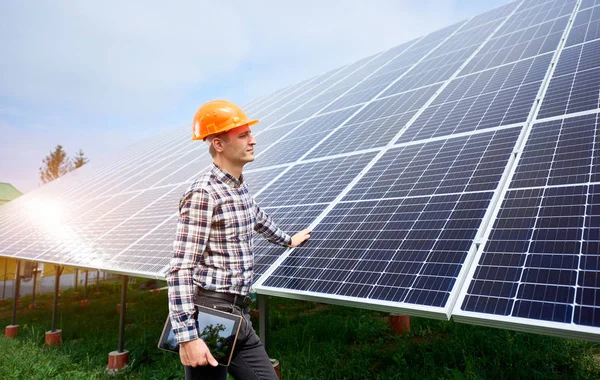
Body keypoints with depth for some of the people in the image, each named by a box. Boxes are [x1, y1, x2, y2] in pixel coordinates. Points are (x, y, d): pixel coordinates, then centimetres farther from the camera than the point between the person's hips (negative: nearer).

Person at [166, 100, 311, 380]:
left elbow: (257, 218, 30)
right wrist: (187, 336, -23)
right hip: (210, 314, -8)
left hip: (238, 314, 8)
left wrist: (288, 240, 45)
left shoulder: (239, 188, 9)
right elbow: (181, 269, -20)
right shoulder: (203, 193, -17)